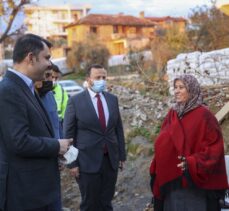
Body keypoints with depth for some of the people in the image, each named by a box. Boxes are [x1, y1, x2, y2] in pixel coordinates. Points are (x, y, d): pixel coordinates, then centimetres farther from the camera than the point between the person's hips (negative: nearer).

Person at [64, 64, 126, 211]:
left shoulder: (112, 99, 6)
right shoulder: (75, 101, -6)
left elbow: (118, 128, 11)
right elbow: (69, 134, -5)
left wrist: (122, 155, 9)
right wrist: (72, 162, -8)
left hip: (111, 160, 4)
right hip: (88, 161, -3)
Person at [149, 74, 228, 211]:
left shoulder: (203, 114, -11)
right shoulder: (173, 113, 7)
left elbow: (214, 146, -14)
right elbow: (163, 144, 13)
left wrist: (192, 163, -24)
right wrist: (157, 169, 6)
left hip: (193, 181, -6)